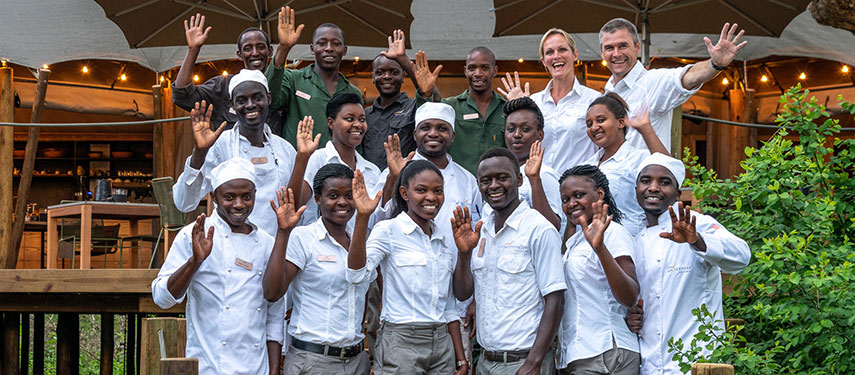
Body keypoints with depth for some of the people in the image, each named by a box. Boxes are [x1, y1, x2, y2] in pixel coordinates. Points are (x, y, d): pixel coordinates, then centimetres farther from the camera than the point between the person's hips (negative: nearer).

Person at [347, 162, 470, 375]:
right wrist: (362, 217, -29)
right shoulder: (388, 230, -5)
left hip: (442, 344, 6)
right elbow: (357, 275, -22)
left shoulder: (445, 241, 12)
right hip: (401, 343, -5)